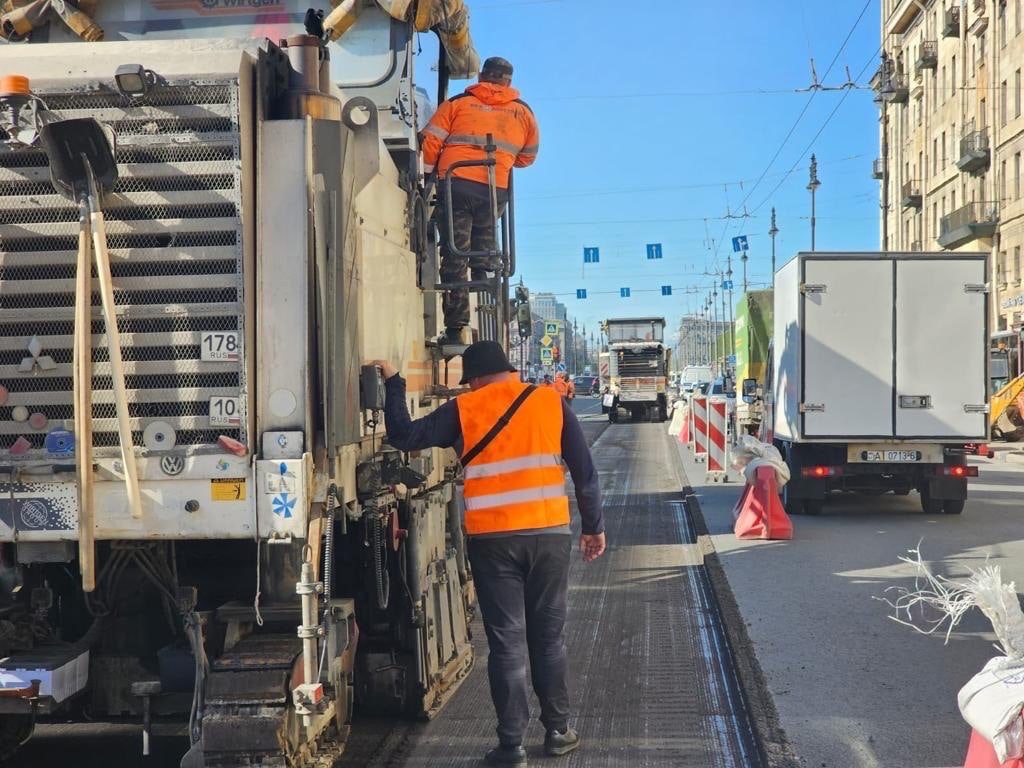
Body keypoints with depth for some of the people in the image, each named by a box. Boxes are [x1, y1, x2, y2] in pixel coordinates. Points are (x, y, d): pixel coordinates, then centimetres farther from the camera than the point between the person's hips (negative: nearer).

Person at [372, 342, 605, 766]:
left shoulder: (463, 409, 0)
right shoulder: (551, 402, 4)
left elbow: (404, 436, 0)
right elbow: (584, 470, 5)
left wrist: (393, 384, 11)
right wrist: (593, 526, 14)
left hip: (493, 539, -1)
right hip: (549, 533, 2)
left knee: (506, 640, 4)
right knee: (549, 635, 14)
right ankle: (558, 730, 23)